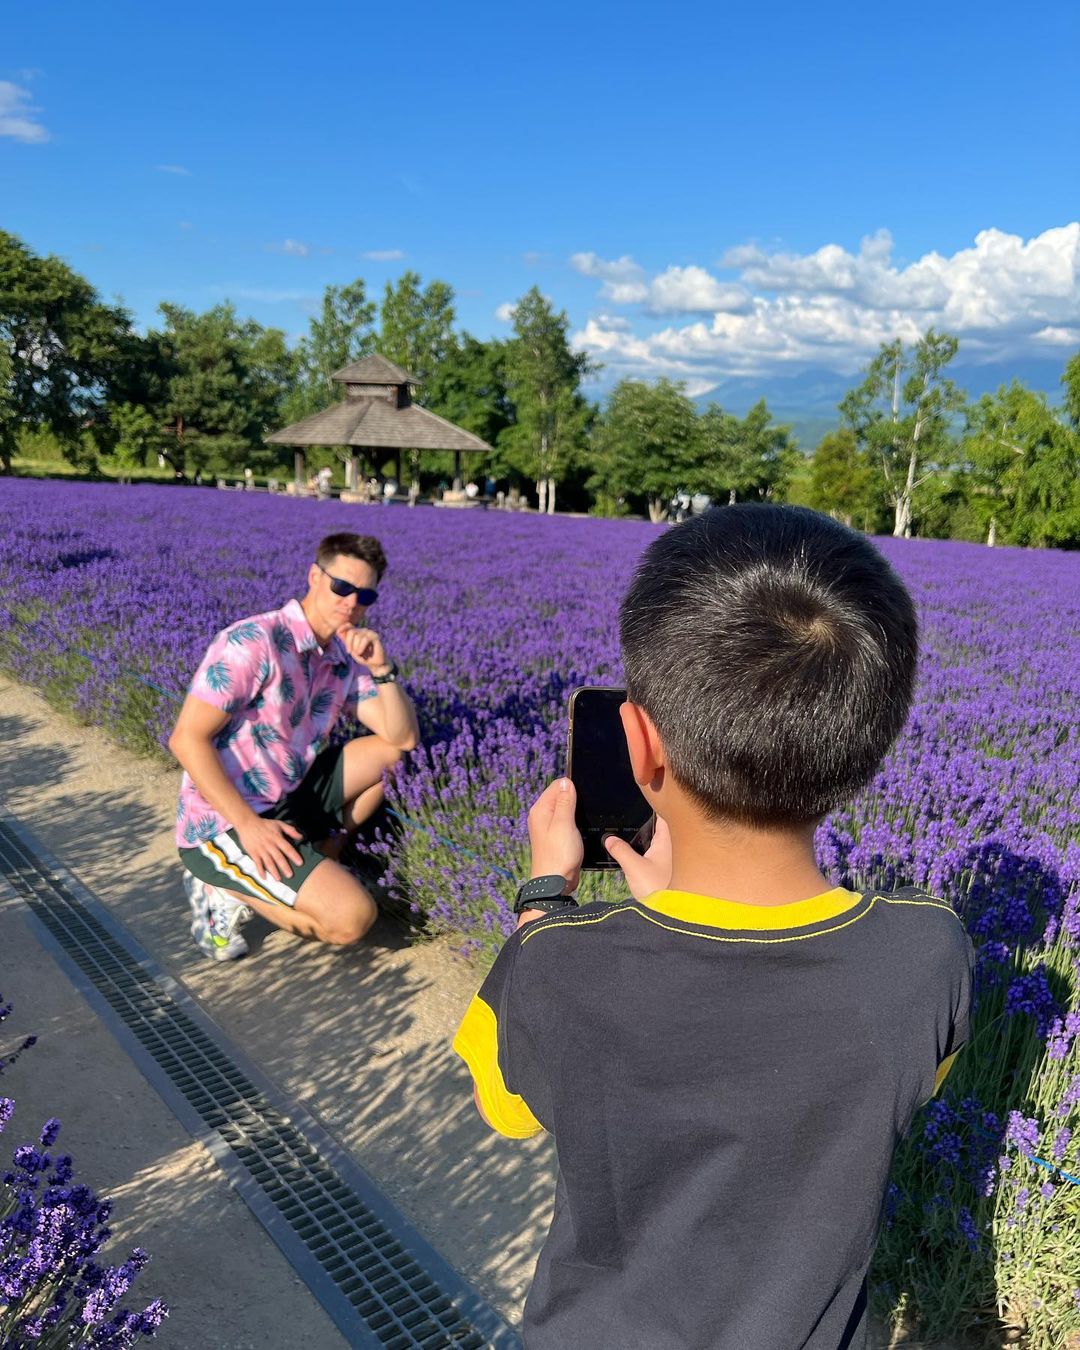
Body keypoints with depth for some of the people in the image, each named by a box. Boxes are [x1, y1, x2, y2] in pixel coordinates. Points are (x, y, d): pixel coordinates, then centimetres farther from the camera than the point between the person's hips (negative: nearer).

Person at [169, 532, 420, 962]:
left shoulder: (344, 659, 5)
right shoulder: (253, 642, -19)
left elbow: (404, 739, 2)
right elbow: (187, 740, -21)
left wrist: (382, 669, -14)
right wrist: (248, 825, -24)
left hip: (286, 802, 8)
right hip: (223, 826, -8)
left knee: (385, 753, 5)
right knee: (351, 918, -19)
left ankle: (310, 869, 5)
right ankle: (227, 891, 0)